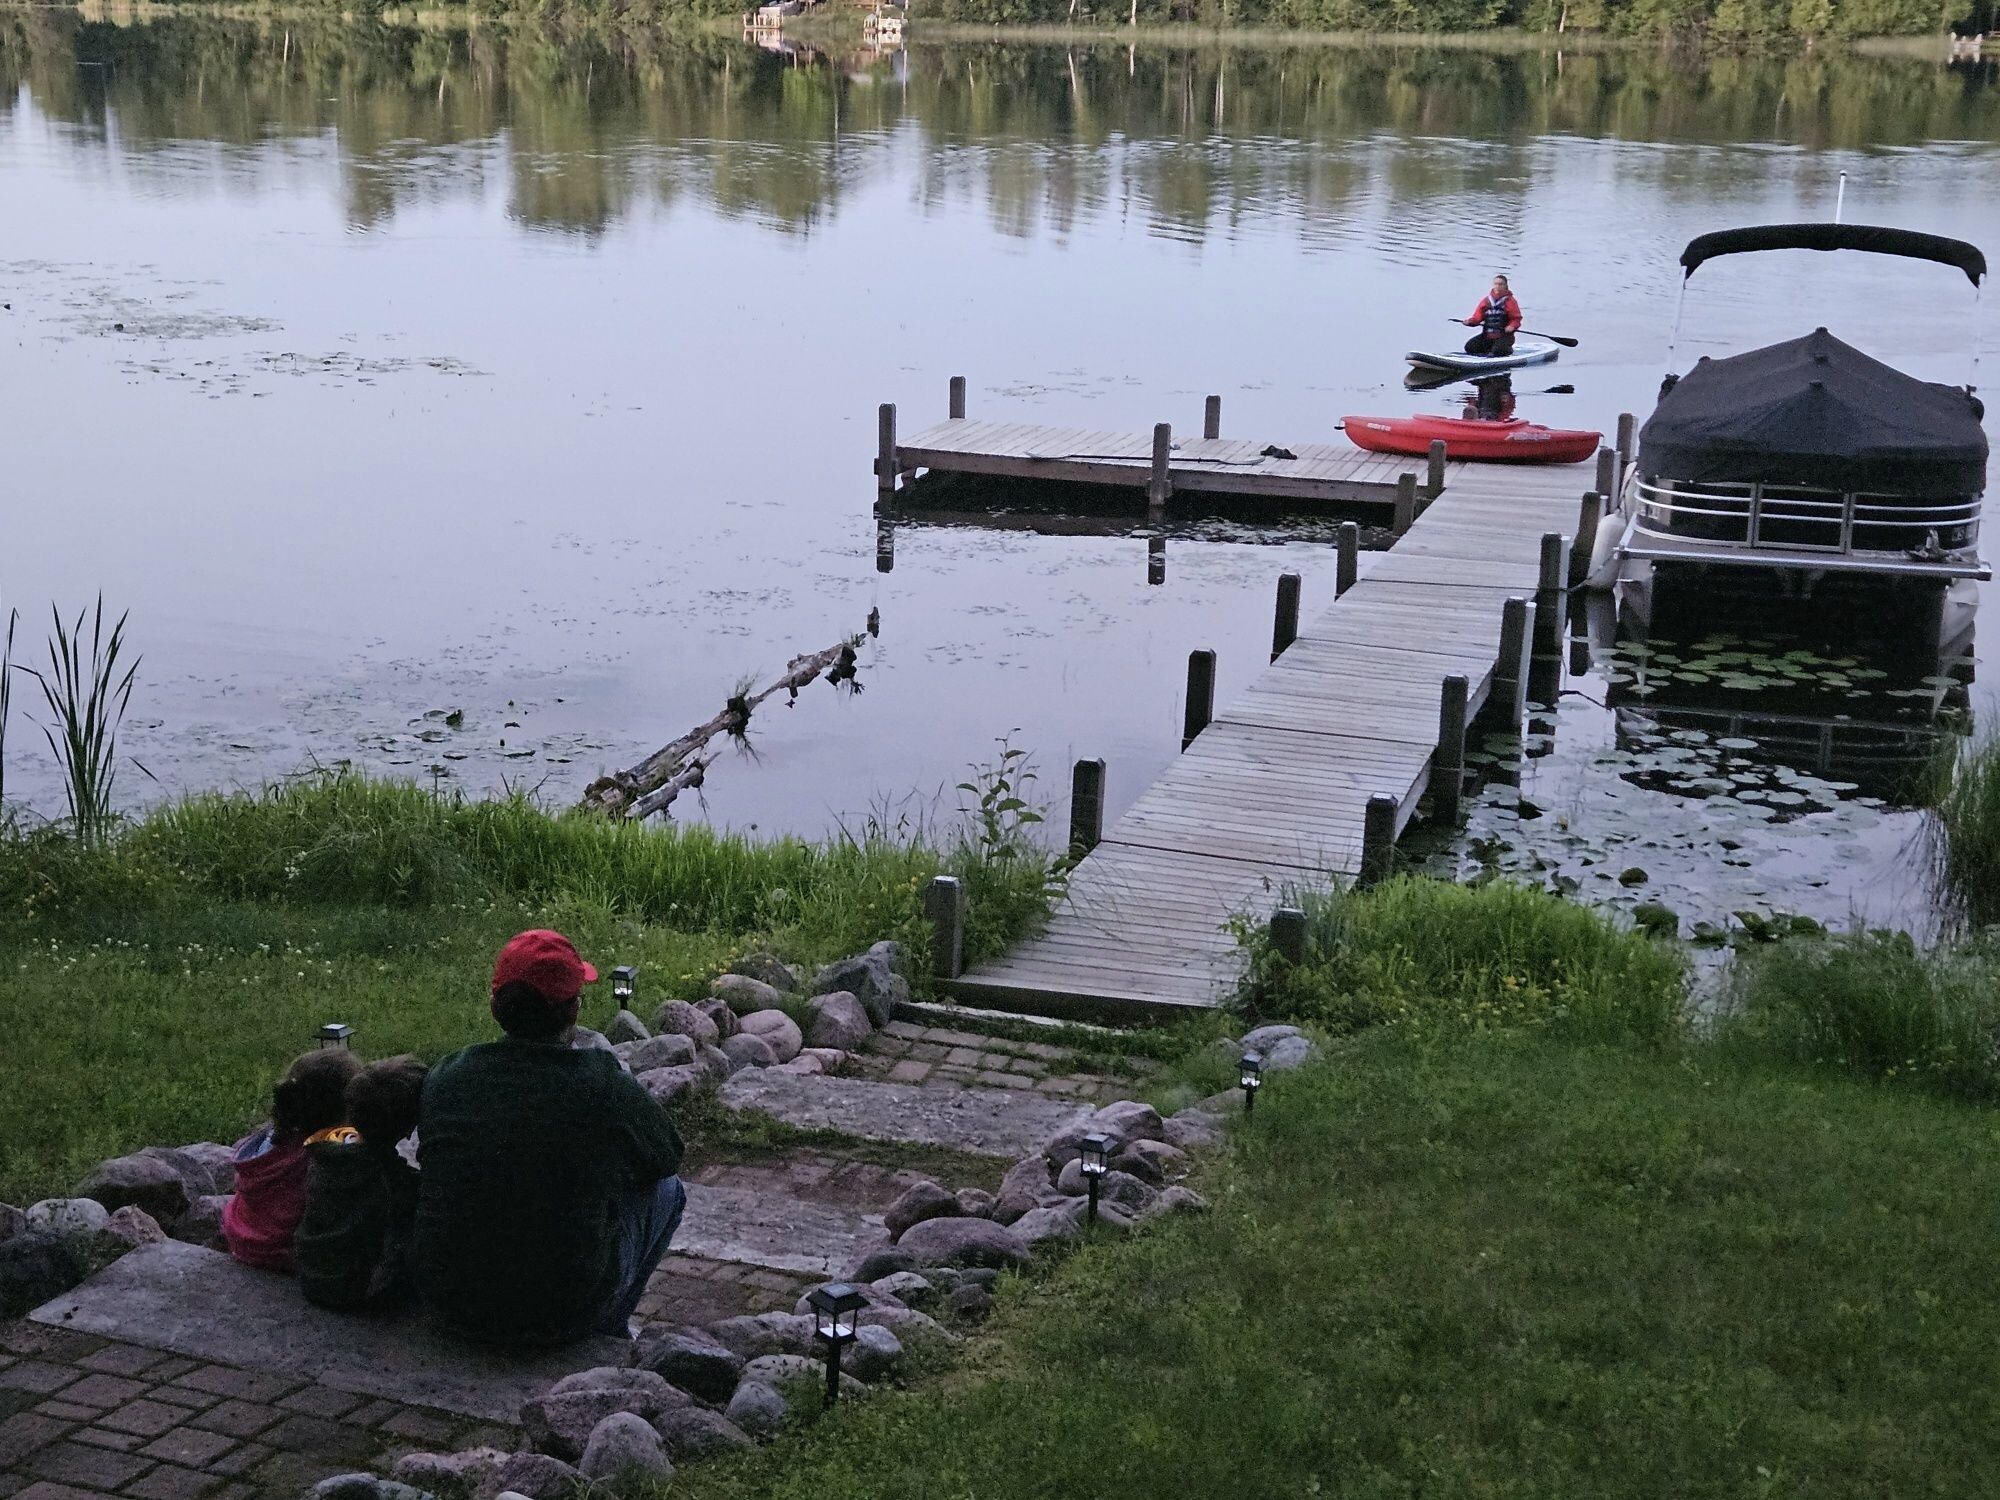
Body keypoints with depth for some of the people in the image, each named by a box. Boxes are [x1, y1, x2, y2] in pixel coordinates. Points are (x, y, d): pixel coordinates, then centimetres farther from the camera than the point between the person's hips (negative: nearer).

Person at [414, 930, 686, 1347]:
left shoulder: (444, 1077, -5)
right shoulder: (607, 1087, -14)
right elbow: (669, 1156, 6)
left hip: (447, 1306, 4)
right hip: (562, 1318, -4)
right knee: (666, 1189, 17)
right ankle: (606, 1331, 30)